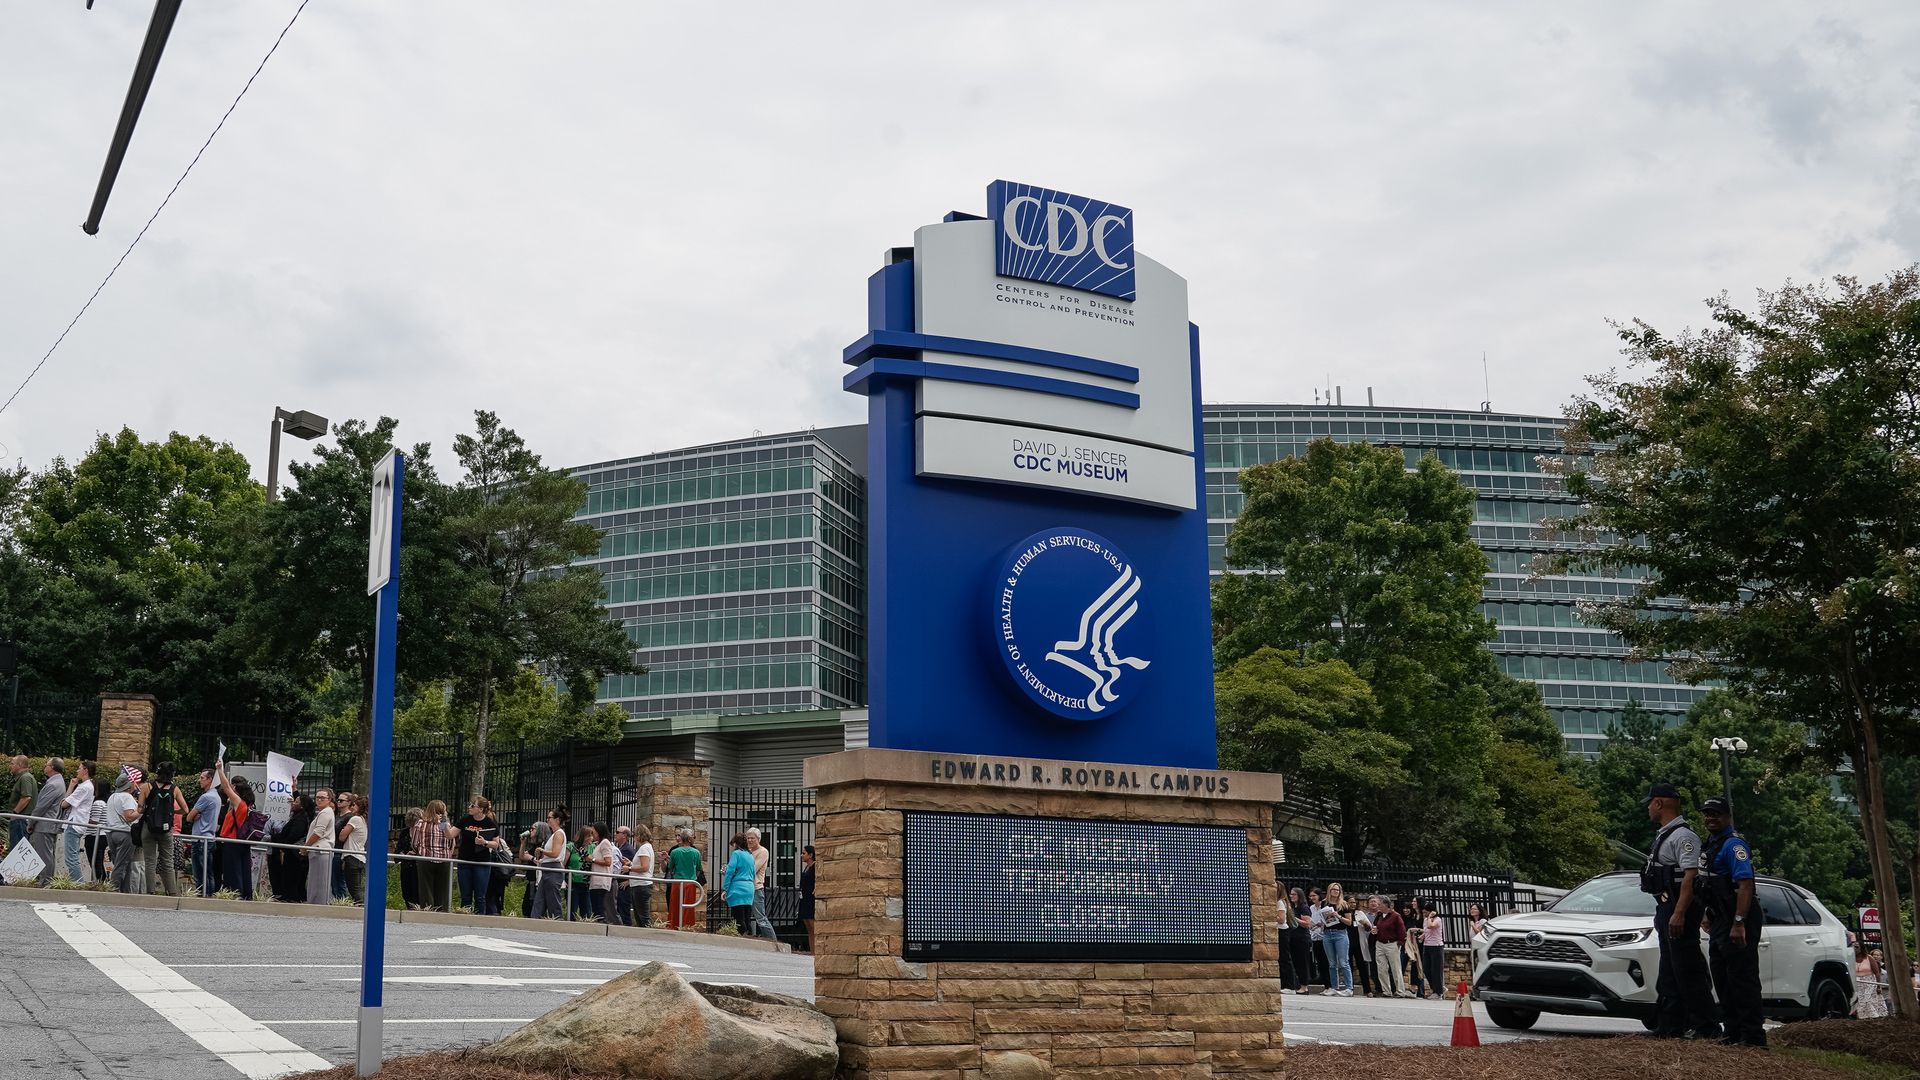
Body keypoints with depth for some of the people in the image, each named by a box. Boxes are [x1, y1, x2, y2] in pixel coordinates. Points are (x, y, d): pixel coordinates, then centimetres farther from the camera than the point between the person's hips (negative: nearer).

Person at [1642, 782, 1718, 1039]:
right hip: (1666, 909, 11)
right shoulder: (1664, 835, 18)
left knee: (1687, 972, -9)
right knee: (1669, 973, 14)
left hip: (1679, 911, -11)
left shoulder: (1682, 835, -15)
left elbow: (1690, 876, -24)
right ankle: (1670, 1026, 21)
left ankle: (1704, 1026, -4)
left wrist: (1679, 914, -31)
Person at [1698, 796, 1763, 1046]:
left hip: (1736, 923, -10)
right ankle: (1733, 1032, 21)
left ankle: (1752, 1036, -5)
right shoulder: (1710, 844, 17)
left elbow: (1745, 883, -23)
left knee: (1743, 979, -8)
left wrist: (1739, 923, -29)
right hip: (1719, 923, 10)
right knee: (1722, 978, 14)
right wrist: (1710, 919, 21)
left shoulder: (1733, 844, -14)